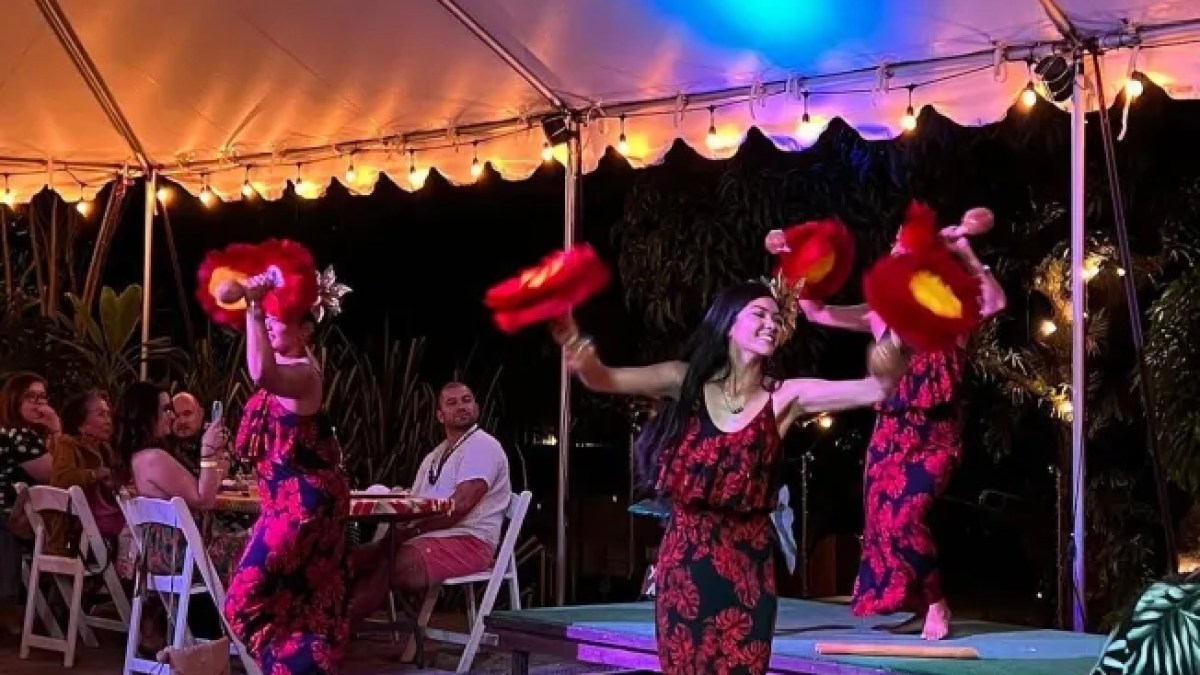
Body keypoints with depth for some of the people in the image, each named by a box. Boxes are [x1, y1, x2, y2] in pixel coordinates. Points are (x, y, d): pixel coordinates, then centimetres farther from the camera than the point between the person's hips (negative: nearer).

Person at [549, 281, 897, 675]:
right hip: (684, 556, 0)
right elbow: (604, 379, -8)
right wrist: (575, 346, -30)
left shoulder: (786, 396, -1)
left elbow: (874, 390, -12)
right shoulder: (687, 381, 1)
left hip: (746, 561, 0)